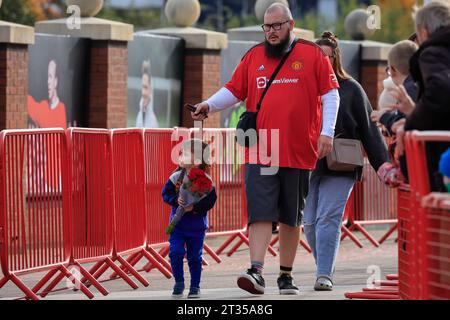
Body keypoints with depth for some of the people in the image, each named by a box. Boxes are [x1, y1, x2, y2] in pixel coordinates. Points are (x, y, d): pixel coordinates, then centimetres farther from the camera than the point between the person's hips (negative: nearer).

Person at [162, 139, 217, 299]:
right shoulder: (176, 177, -3)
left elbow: (210, 201, -14)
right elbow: (166, 193, -3)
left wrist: (194, 207, -26)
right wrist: (176, 200, -22)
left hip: (197, 225, -1)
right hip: (178, 223, 1)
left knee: (195, 257, 6)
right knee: (175, 252, -8)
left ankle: (195, 286, 19)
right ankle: (179, 282, 10)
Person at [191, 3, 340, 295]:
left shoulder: (312, 54, 4)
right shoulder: (253, 56, 11)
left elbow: (330, 93, 3)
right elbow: (234, 91, 14)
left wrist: (327, 131, -7)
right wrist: (209, 105, -3)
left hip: (299, 153, -1)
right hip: (260, 152, 1)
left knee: (292, 218, 8)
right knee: (260, 213, -11)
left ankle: (286, 276, 18)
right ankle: (256, 272, -18)